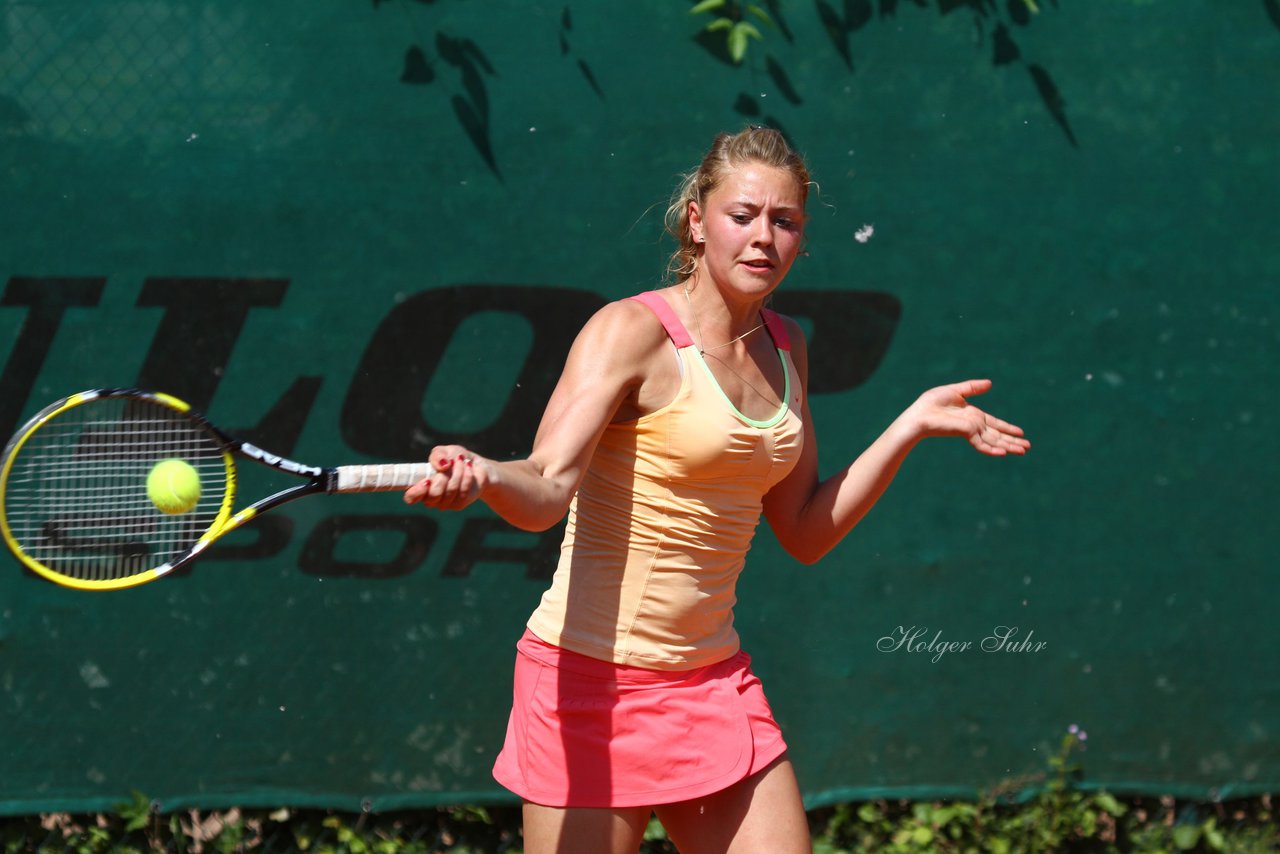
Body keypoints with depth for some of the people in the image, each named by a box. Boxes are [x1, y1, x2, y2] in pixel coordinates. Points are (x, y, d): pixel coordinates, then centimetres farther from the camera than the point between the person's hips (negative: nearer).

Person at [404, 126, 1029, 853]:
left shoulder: (786, 348, 9)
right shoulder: (632, 332, -12)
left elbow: (805, 532, 14)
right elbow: (545, 491, -24)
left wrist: (913, 425, 9)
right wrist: (481, 475, -46)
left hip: (714, 681, 7)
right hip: (594, 679, -7)